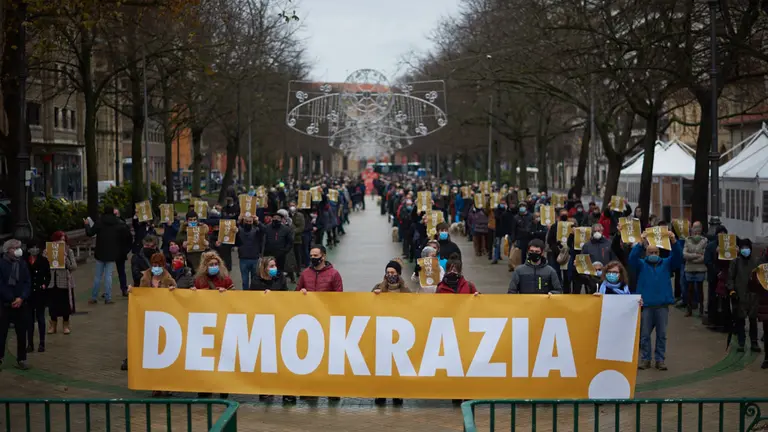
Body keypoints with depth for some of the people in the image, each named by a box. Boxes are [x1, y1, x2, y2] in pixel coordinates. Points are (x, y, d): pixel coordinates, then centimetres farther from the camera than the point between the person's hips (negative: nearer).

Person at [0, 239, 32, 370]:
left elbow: (28, 283, 2)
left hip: (21, 304, 3)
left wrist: (21, 298, -12)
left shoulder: (22, 264, 6)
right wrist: (11, 299, -13)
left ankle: (21, 359, 12)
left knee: (22, 334, 5)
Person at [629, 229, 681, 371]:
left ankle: (660, 359, 12)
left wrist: (673, 241, -21)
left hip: (662, 304, 1)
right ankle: (645, 359, 12)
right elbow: (632, 258, -12)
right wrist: (641, 243, -25)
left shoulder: (666, 263, 11)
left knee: (662, 334, 5)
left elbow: (678, 256, -5)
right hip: (646, 304, -1)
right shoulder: (641, 264, 7)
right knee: (644, 334, 3)